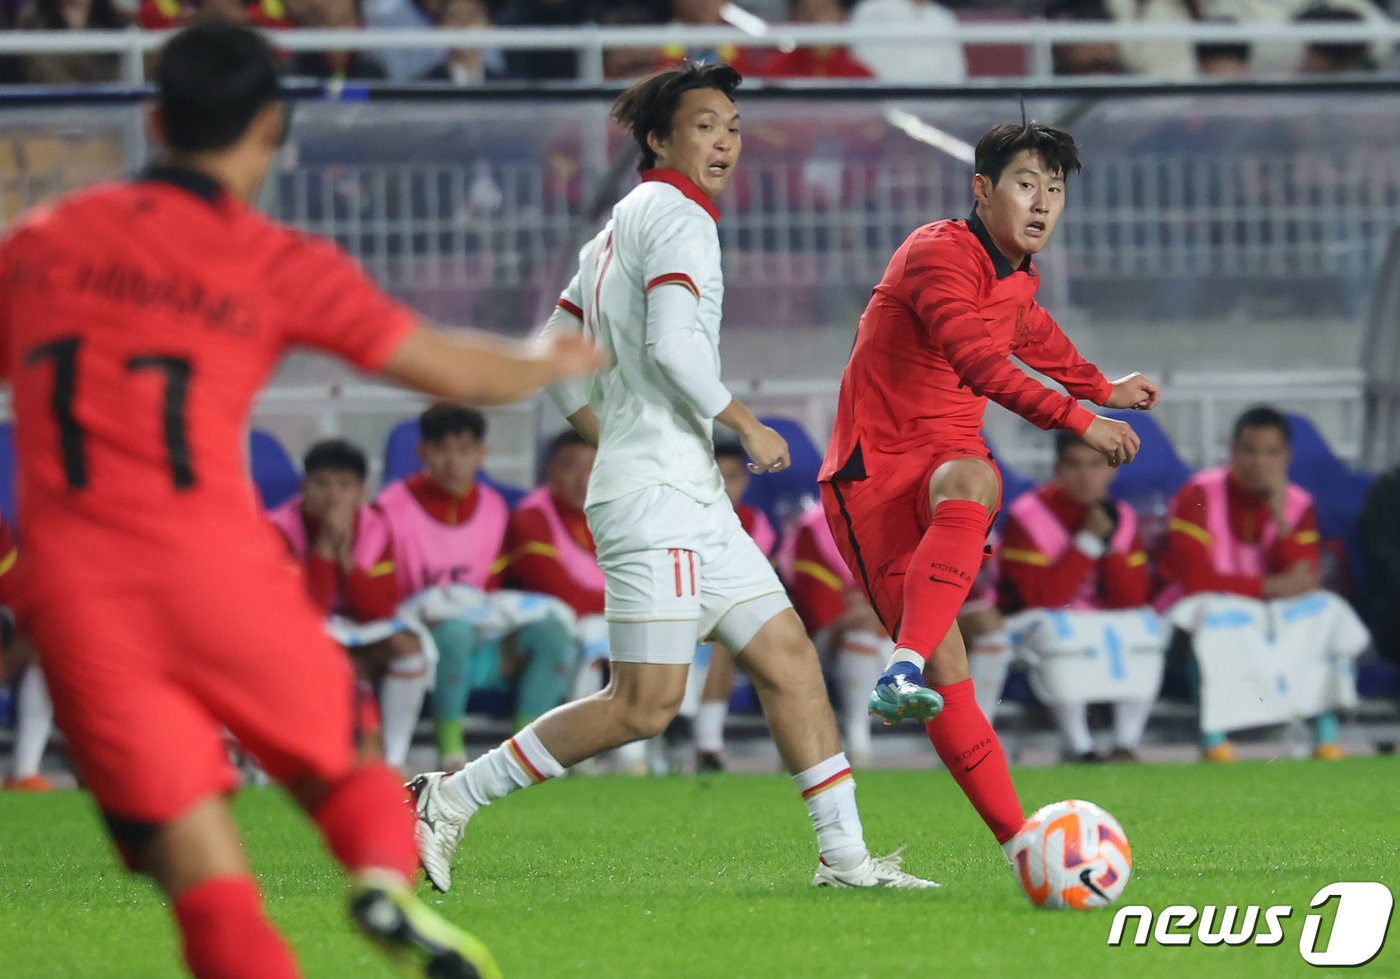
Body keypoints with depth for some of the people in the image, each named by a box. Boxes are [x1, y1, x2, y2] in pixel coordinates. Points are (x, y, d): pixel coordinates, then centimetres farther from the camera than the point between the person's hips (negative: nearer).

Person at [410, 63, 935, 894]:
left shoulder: (622, 227, 20)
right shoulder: (677, 218, -9)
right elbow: (673, 344, -22)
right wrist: (747, 426, -12)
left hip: (691, 499, 11)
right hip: (658, 496, -11)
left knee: (789, 656, 6)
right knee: (646, 705, -11)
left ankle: (845, 855, 5)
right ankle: (451, 799, -5)